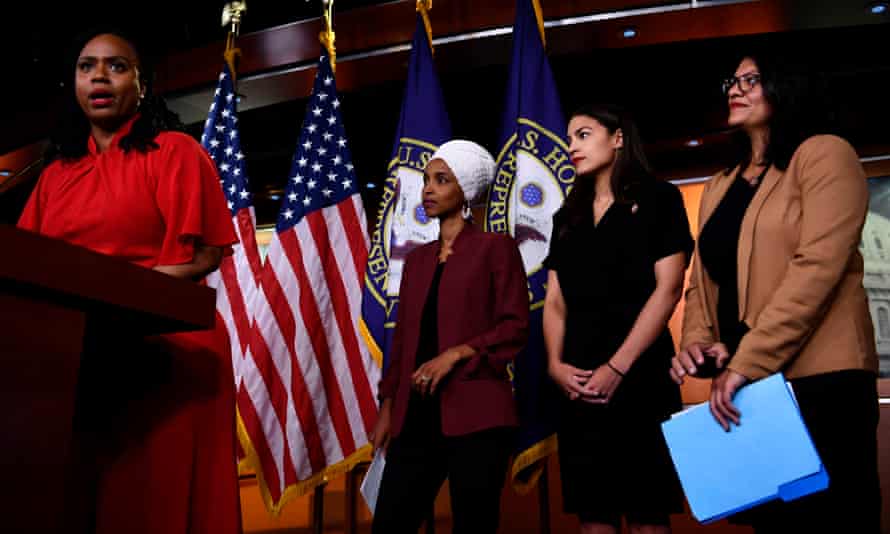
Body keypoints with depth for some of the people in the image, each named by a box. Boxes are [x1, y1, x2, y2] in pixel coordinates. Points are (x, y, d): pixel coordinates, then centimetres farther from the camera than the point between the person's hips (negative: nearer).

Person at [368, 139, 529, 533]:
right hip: (416, 415, 5)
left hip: (475, 413, -5)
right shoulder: (416, 259, 18)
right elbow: (402, 337, 16)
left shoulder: (495, 247, 2)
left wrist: (456, 354, -17)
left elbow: (515, 328, -5)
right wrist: (387, 405, 8)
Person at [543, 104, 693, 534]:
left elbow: (667, 289, -7)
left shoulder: (657, 199, 3)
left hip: (640, 375, -4)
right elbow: (555, 300, 12)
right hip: (578, 384, 5)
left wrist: (618, 367, -13)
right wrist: (555, 364, -5)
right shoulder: (568, 216, 17)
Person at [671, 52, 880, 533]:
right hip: (739, 385, 7)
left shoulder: (824, 156, -4)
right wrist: (696, 343, -7)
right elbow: (702, 281, 13)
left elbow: (817, 267, -17)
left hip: (818, 379, -6)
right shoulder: (719, 186, 17)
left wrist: (747, 363, -21)